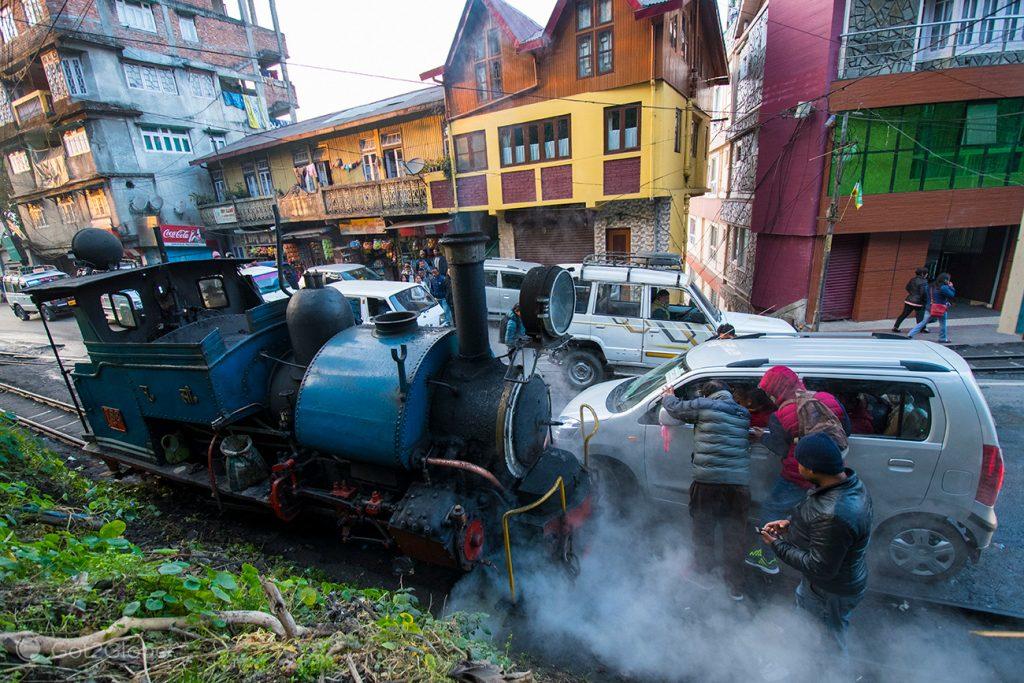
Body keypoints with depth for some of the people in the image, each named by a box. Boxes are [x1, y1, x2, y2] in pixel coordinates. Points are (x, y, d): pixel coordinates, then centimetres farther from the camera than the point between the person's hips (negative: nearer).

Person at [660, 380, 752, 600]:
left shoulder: (705, 405, -4)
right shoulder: (743, 414, 12)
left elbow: (675, 408, 6)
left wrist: (667, 396, 29)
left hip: (708, 481, -4)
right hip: (739, 483, 4)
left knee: (703, 531, 18)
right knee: (735, 536, 18)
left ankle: (703, 574, 34)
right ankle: (736, 587, 30)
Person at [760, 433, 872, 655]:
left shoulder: (834, 516, -41)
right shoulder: (850, 483, -11)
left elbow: (819, 568, -29)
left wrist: (778, 545, -20)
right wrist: (791, 525, -2)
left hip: (830, 593, -9)